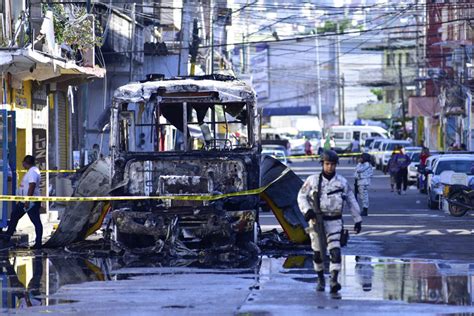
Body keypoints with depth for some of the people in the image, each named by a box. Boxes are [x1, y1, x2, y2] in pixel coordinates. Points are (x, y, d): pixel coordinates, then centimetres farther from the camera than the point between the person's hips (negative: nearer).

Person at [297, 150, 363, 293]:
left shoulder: (342, 182, 2)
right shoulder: (313, 180, -1)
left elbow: (352, 201, 8)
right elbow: (301, 196, 2)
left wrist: (358, 220, 8)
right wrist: (307, 210, -15)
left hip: (334, 221, 0)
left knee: (335, 251, -15)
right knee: (317, 252, 9)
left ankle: (334, 281, -21)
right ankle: (320, 279, 28)